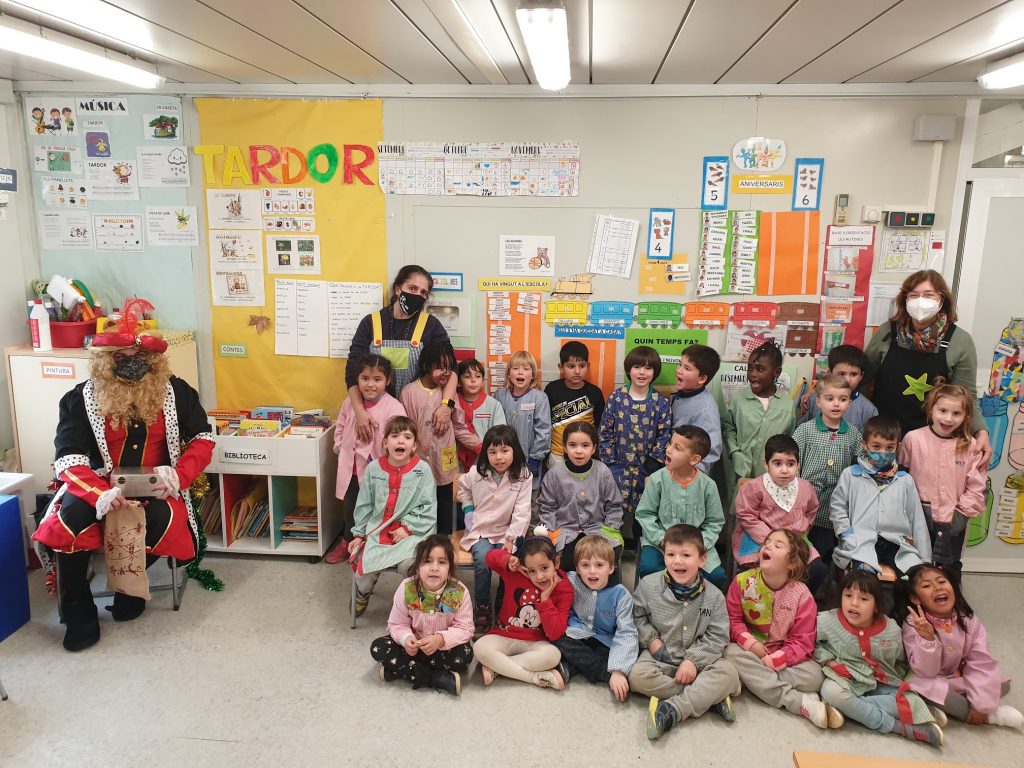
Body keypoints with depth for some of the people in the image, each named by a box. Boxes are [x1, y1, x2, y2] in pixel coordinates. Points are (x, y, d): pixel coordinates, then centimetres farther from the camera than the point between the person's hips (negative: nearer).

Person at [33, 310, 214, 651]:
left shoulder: (176, 392, -2)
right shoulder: (81, 398, -5)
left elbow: (202, 438, 1)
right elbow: (68, 459, -13)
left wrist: (178, 475, -20)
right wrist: (100, 493, -34)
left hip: (155, 487, 0)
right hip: (98, 484, 0)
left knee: (164, 518, -33)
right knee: (70, 521, -31)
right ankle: (79, 613, -9)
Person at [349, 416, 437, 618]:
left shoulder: (423, 469, -4)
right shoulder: (374, 468, 4)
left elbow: (428, 508, -5)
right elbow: (364, 505, 13)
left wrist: (408, 528, -13)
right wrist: (359, 533, 11)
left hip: (412, 531, -3)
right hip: (377, 530, 3)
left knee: (408, 563, -28)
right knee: (363, 564, -15)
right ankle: (363, 593, 24)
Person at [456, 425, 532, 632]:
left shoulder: (523, 476, -9)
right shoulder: (476, 472, -3)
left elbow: (521, 512, -12)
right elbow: (462, 487, 20)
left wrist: (511, 539, -19)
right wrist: (468, 509, 6)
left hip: (506, 532, -1)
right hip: (479, 531, 1)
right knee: (483, 560, -28)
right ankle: (482, 607, -7)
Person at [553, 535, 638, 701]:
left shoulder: (621, 595, -13)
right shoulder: (571, 582, -11)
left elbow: (626, 634, -17)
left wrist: (618, 670, -32)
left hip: (604, 644, -1)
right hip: (577, 637, 1)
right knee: (559, 640, -30)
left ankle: (568, 668, -29)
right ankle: (607, 675, -24)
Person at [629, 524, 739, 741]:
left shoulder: (713, 597, -7)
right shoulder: (649, 585, -8)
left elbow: (717, 638, -6)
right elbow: (636, 615, 4)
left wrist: (693, 660, -18)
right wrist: (651, 639, -11)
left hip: (697, 660, 0)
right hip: (660, 657, 0)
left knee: (728, 673, -27)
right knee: (638, 676, -30)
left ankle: (671, 710, -31)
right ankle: (709, 697, -22)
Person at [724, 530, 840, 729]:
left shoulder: (802, 595, -13)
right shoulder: (743, 581, -10)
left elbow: (802, 642, -12)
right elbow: (733, 619, -3)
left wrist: (771, 662, -23)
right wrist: (750, 643, -22)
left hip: (783, 658, -1)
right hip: (750, 651, 1)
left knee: (813, 676, -26)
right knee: (733, 653, -33)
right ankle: (804, 703, -31)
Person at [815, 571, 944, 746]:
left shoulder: (892, 630, -2)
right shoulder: (827, 621, -11)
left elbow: (901, 663, 15)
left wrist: (897, 683, -1)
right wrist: (828, 660, -14)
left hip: (881, 684, 2)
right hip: (845, 680, -2)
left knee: (912, 701, -23)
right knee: (831, 691, -36)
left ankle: (850, 708, -24)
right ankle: (898, 726, -23)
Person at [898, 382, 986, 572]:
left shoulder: (971, 447, -3)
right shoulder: (913, 439, -7)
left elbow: (976, 489, 0)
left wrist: (959, 512, -7)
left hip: (953, 522, 1)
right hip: (919, 519, -1)